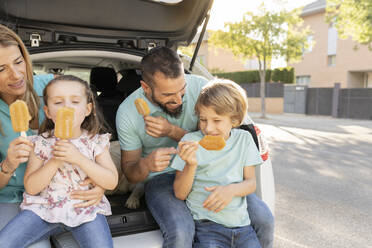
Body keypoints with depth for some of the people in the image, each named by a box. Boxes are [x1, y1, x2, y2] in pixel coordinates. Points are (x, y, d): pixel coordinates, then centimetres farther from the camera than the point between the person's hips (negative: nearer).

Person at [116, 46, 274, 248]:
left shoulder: (200, 87, -12)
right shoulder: (127, 113, -14)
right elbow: (130, 173, -4)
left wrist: (172, 131, -23)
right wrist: (145, 165, -30)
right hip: (162, 177, -1)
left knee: (263, 219, -14)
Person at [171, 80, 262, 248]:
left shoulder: (244, 139, 5)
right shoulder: (190, 141, -4)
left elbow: (251, 182, 8)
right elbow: (180, 194, -3)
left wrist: (231, 190, -13)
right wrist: (191, 165, -21)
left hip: (241, 224, 3)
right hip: (207, 226, -2)